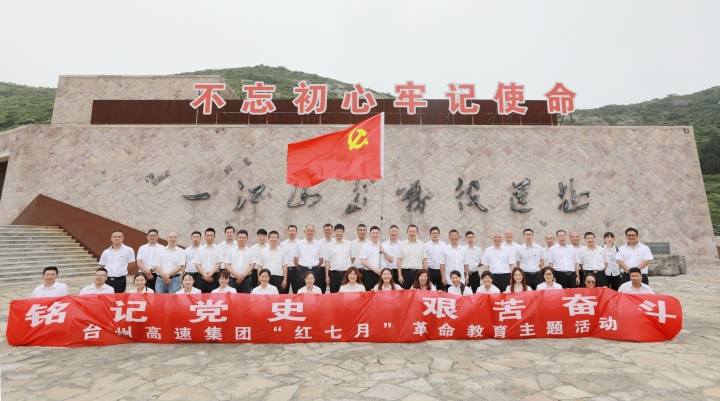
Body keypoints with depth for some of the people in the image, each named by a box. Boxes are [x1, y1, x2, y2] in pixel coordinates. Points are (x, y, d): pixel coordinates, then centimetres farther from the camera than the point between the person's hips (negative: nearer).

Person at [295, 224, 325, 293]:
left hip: (315, 271, 1)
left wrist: (315, 269, 5)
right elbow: (296, 259, 6)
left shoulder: (319, 244, 5)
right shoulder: (299, 243, 3)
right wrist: (301, 270, 7)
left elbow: (321, 259, 9)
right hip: (303, 271, 0)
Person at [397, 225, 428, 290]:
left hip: (418, 272, 1)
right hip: (406, 272, -1)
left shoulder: (421, 245, 8)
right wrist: (399, 275, -4)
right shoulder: (402, 245, 5)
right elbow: (399, 260, 2)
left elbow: (425, 260, 6)